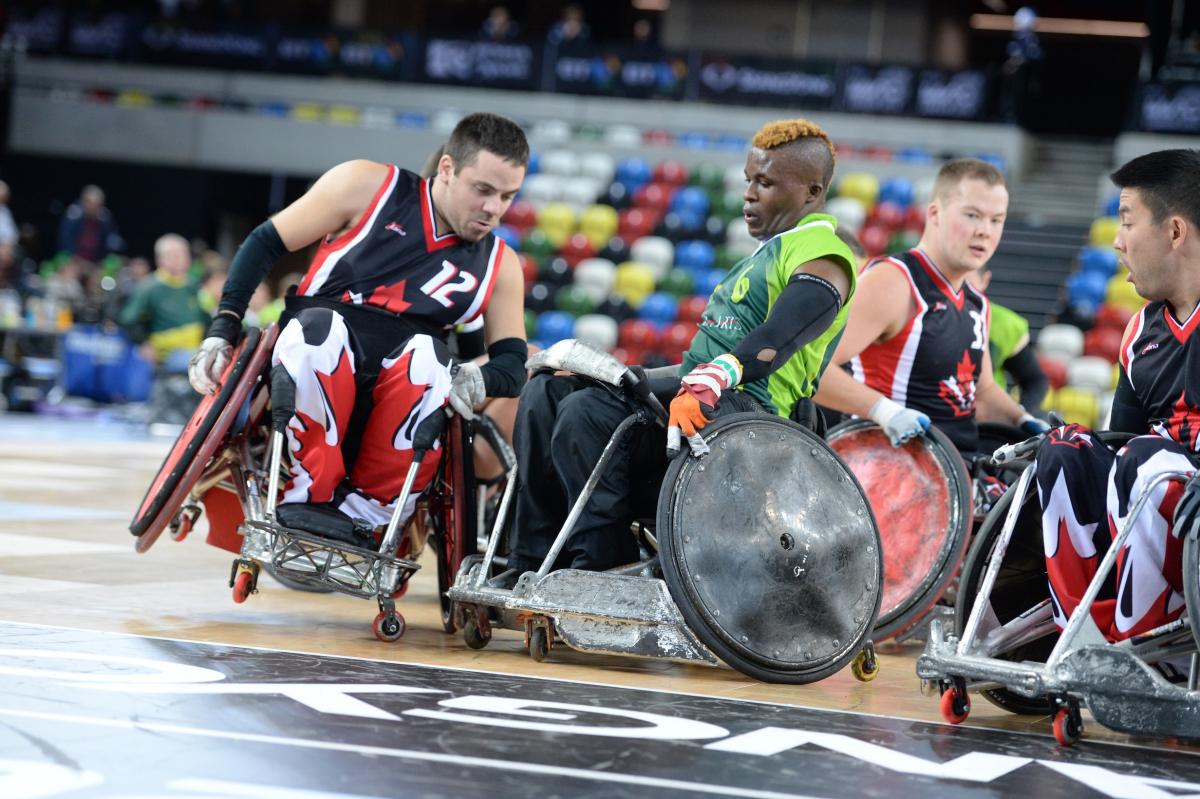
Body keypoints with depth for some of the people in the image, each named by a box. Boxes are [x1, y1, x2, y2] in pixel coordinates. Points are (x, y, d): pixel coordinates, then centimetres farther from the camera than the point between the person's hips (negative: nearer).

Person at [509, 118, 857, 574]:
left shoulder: (822, 259, -10)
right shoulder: (771, 251, 24)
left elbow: (775, 342, -28)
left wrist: (709, 382, -40)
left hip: (747, 409, -11)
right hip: (707, 396, 11)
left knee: (587, 413, -28)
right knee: (546, 394, 2)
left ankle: (604, 567, -21)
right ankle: (532, 563, -1)